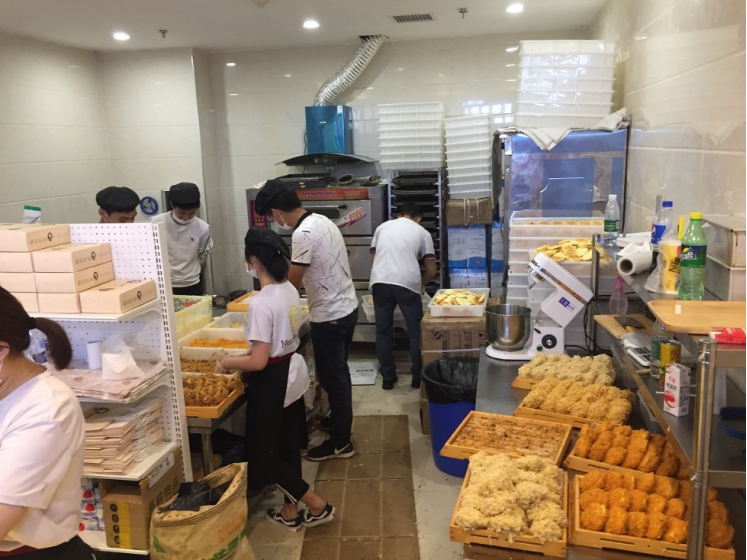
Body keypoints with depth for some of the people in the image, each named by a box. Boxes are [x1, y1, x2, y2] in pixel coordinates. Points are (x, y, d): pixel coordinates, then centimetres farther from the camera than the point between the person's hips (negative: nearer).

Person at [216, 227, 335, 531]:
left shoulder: (261, 303, -26)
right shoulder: (290, 290, 0)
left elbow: (258, 361, -26)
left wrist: (226, 362, -9)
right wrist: (245, 351, 16)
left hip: (272, 382, -9)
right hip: (293, 372, 9)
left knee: (266, 454, 10)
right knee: (288, 445, 20)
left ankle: (317, 506, 19)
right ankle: (290, 512, 35)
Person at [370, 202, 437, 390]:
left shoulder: (382, 227, 24)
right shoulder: (423, 232, 18)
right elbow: (431, 271, 15)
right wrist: (420, 283, 34)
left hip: (380, 282, 2)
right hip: (407, 283, -2)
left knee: (383, 331, 15)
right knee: (416, 331, 14)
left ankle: (387, 378, 21)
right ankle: (418, 377, 22)